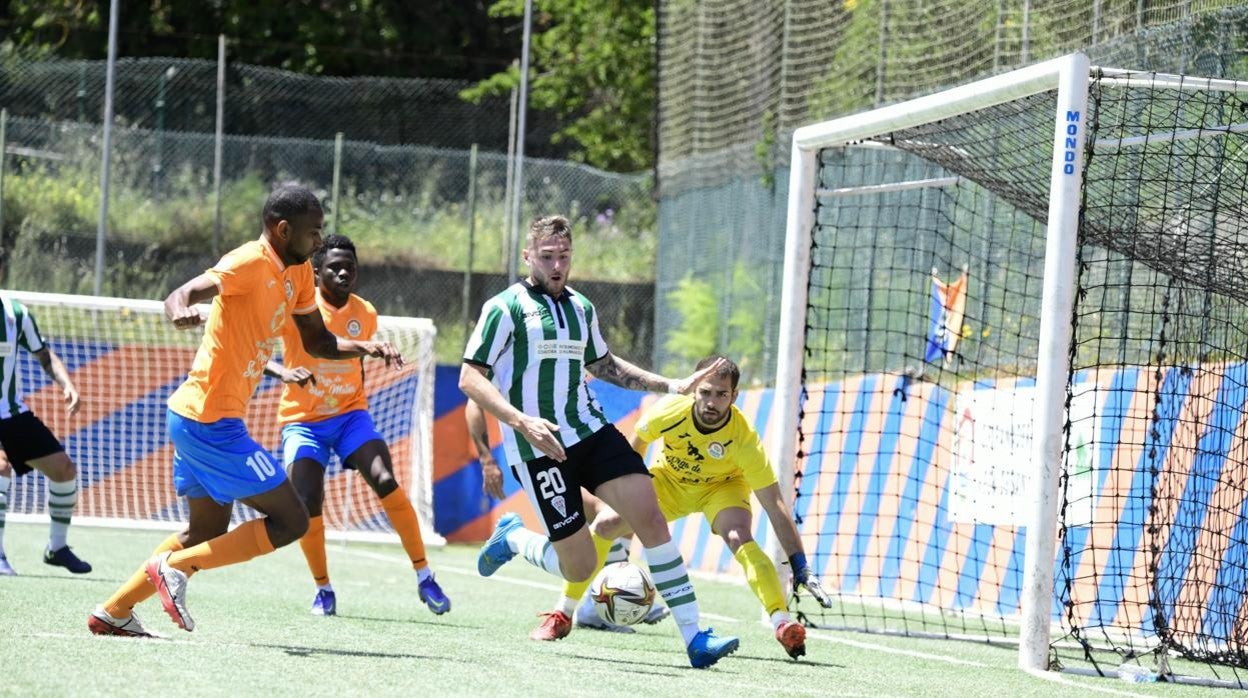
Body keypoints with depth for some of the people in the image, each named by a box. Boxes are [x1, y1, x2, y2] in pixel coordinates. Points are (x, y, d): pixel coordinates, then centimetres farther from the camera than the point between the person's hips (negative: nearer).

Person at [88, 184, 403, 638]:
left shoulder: (297, 272, 11)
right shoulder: (250, 264, -17)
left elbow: (317, 342, 21)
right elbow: (182, 295, -29)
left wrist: (366, 348, 3)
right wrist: (181, 311, -52)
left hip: (196, 419, 10)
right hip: (211, 420, -10)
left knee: (209, 533, 20)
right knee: (290, 521, -7)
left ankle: (113, 612, 21)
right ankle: (176, 566, -7)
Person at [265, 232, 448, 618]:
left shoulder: (365, 315, 1)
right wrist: (284, 372, -36)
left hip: (350, 413, 2)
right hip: (303, 419, -2)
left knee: (386, 482, -19)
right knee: (308, 504, -15)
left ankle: (424, 576, -11)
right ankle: (323, 588, 7)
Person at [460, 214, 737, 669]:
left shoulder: (580, 308, 15)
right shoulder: (506, 308, -7)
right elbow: (470, 378, -12)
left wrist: (670, 386, 24)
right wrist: (522, 422, -25)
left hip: (590, 431, 6)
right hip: (538, 446, -6)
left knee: (649, 514, -13)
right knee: (580, 566, -6)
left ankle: (694, 639, -13)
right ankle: (513, 539, 27)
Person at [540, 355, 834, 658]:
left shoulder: (745, 440, -35)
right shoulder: (669, 411, -30)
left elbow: (775, 506, -32)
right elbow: (637, 443, -5)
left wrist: (801, 566, -36)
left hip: (721, 486, -2)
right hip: (669, 481, 2)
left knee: (739, 538, -33)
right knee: (604, 524, -13)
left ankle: (782, 622, -37)